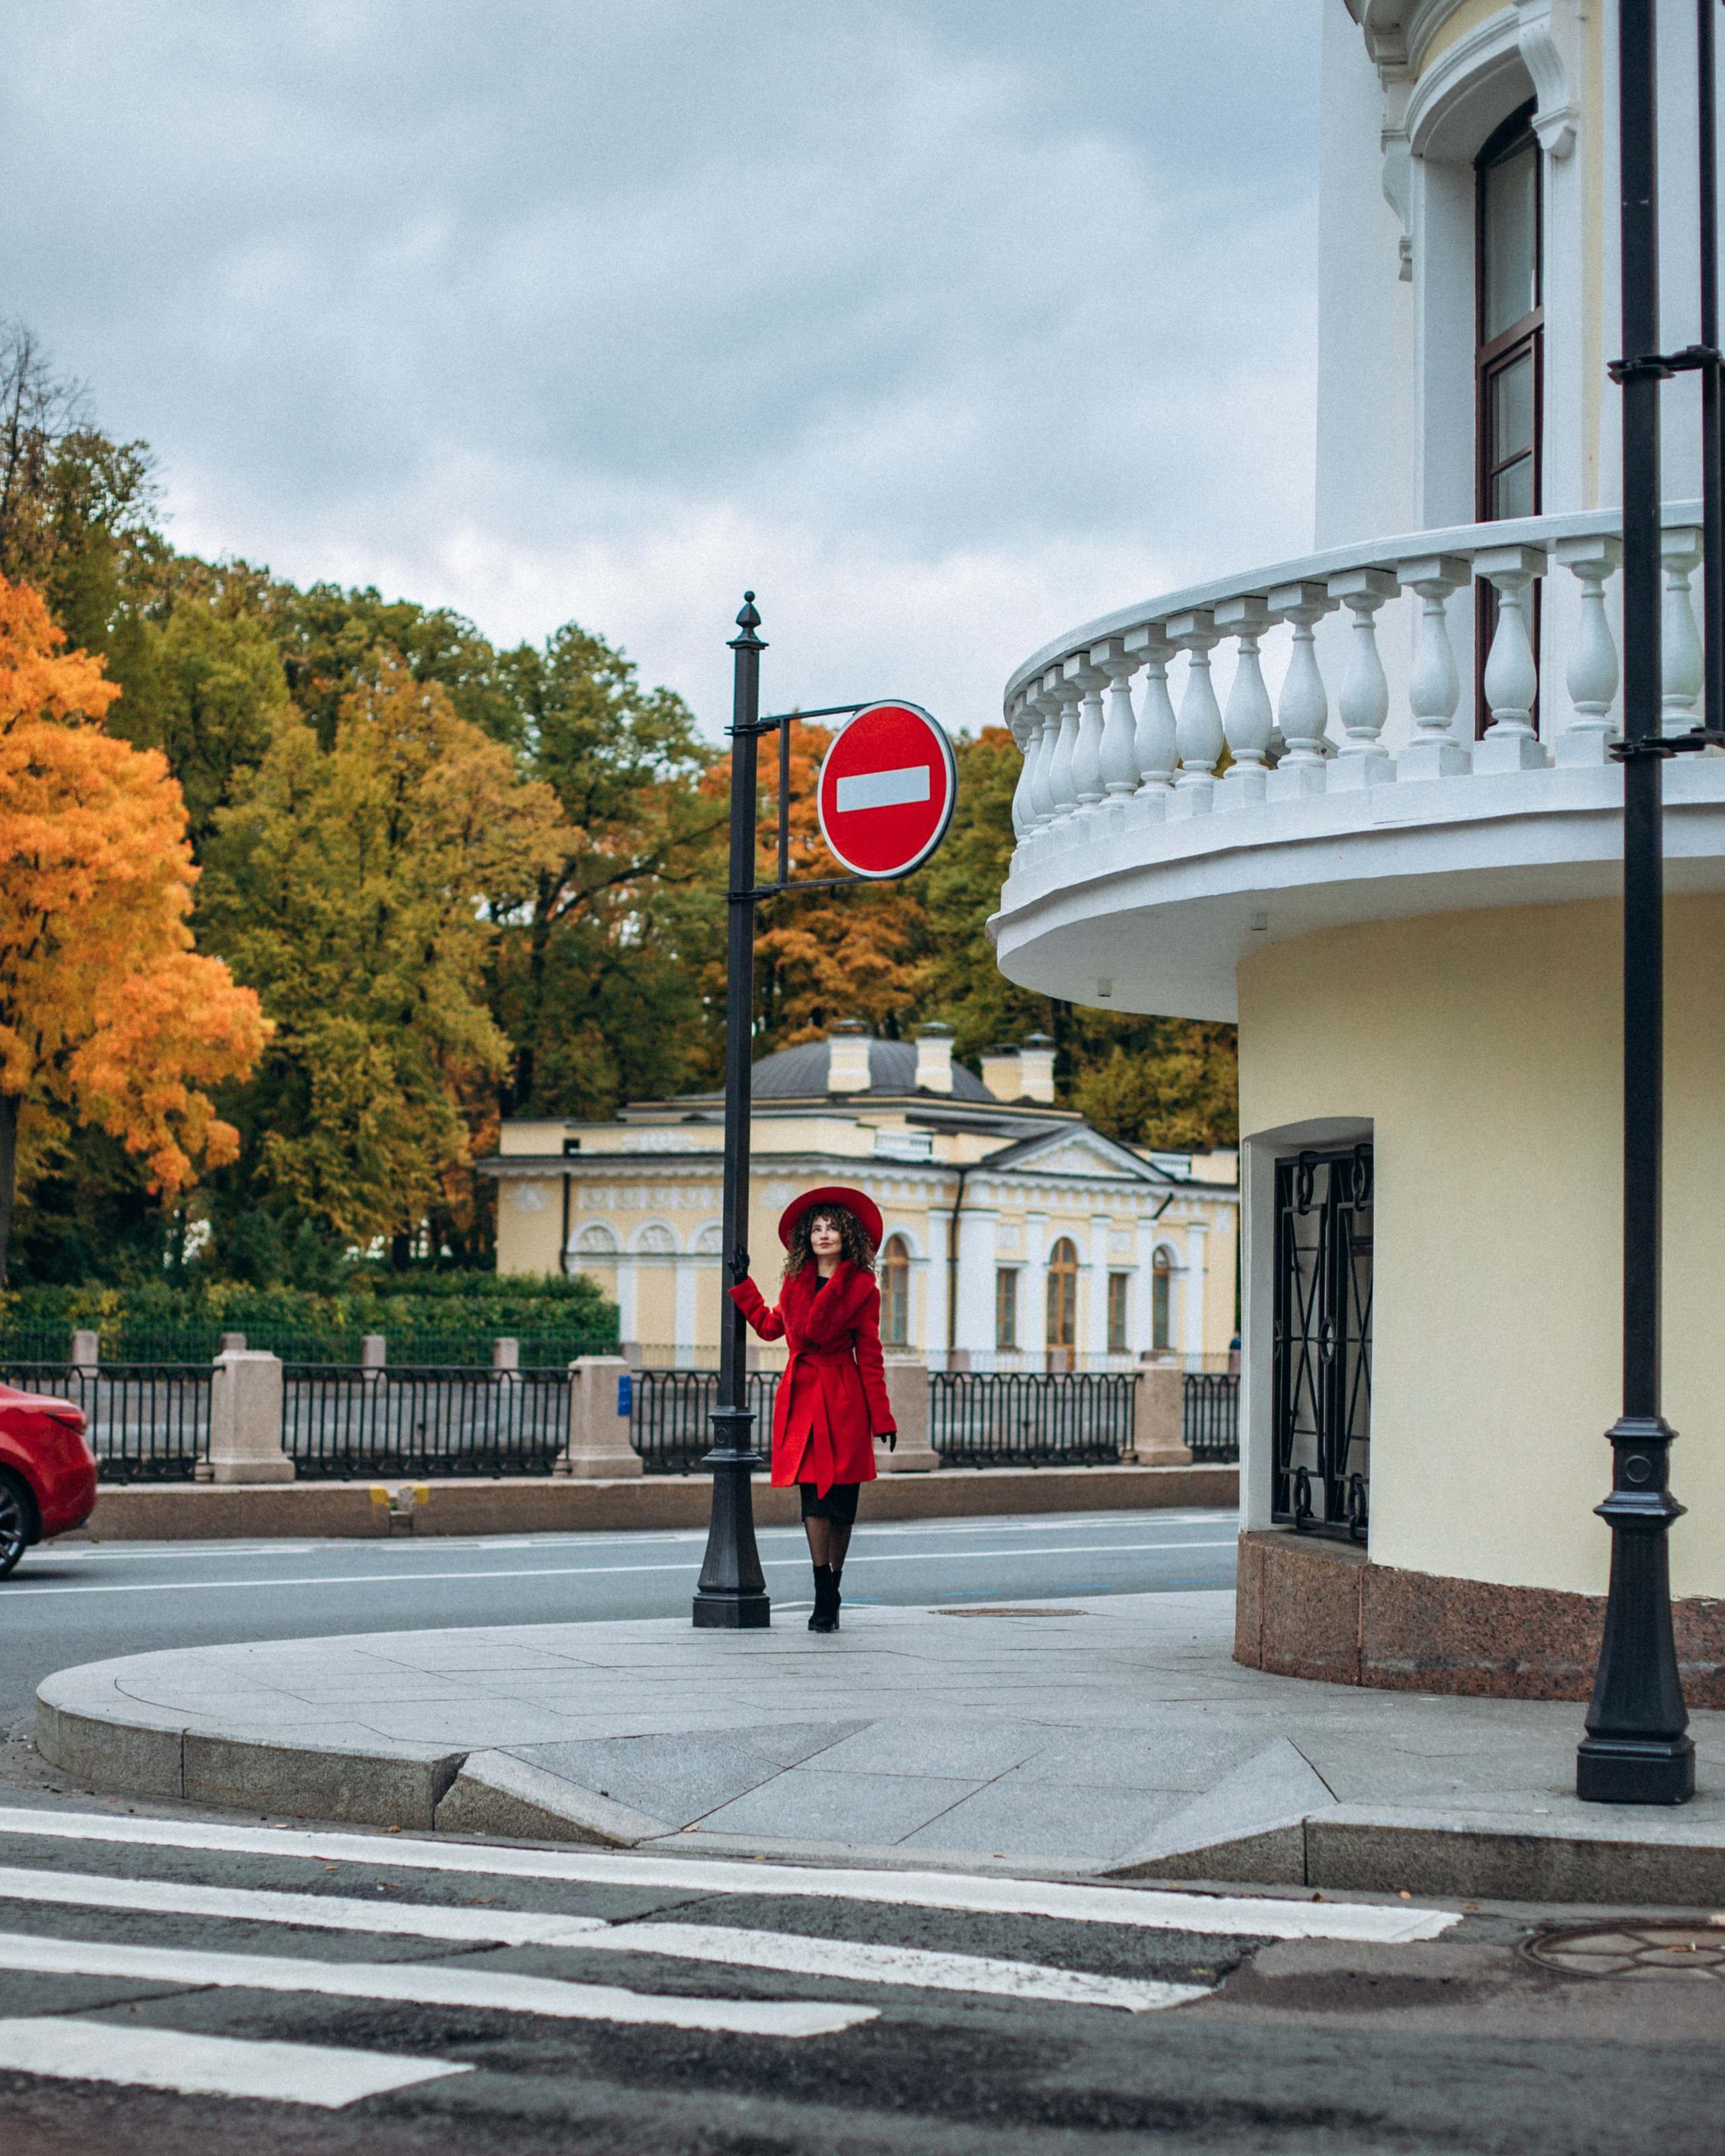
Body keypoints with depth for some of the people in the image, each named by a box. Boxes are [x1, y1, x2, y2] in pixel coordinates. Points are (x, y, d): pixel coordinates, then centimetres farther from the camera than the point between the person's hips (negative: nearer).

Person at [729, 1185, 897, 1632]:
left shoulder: (861, 1289, 0)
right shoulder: (796, 1282, 10)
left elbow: (870, 1356, 1)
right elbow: (770, 1326, 27)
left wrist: (882, 1418, -2)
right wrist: (742, 1285, 30)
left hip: (843, 1400, -3)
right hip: (801, 1397, 3)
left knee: (841, 1500, 0)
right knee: (813, 1497, -5)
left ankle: (831, 1596, 13)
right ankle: (824, 1600, -7)